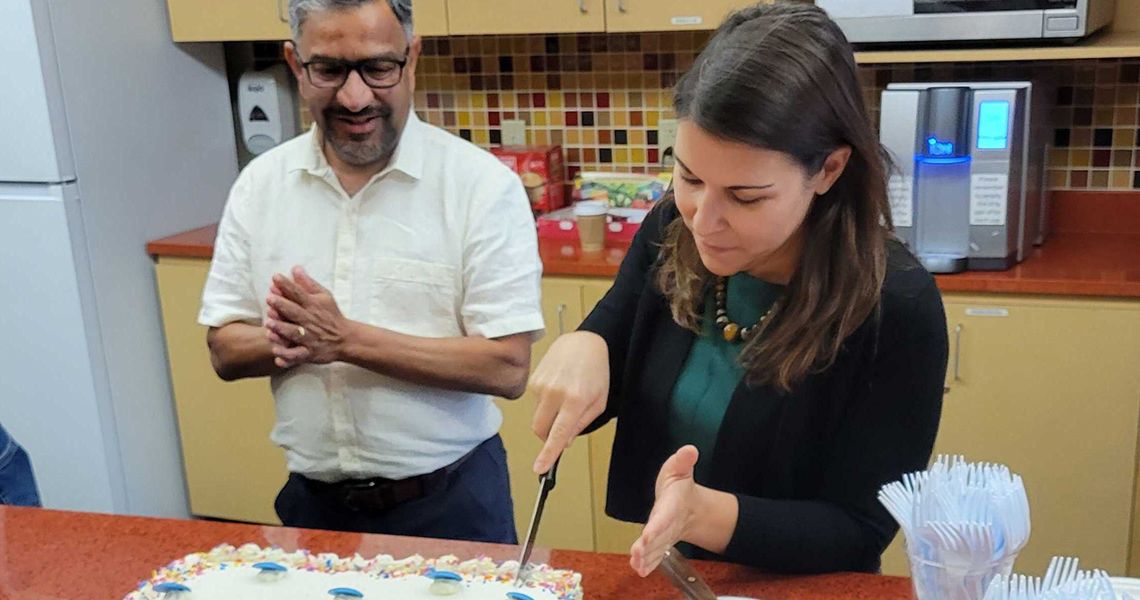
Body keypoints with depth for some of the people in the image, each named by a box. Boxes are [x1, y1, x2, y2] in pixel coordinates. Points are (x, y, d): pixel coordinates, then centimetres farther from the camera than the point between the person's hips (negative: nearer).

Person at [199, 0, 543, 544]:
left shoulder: (484, 185, -14)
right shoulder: (260, 184, -1)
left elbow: (507, 367, -18)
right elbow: (225, 351, 2)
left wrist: (348, 339, -24)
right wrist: (290, 340, -20)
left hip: (450, 501, -3)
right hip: (313, 500, 4)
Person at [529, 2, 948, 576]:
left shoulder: (896, 307, -20)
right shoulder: (671, 234, -6)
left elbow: (859, 532, -17)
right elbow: (590, 398, 3)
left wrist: (705, 514, -31)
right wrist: (578, 351, -18)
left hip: (797, 588, -3)